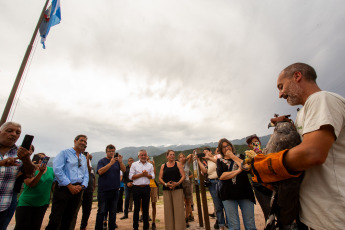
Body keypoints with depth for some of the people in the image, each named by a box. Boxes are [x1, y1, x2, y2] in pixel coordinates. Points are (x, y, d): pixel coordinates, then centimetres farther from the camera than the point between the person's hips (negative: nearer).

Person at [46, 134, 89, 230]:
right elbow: (57, 170, -12)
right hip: (63, 189, -5)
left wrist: (82, 186, -4)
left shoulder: (84, 158, 16)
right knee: (55, 219, -5)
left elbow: (86, 175, 15)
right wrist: (70, 186, -14)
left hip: (77, 190, 6)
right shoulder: (64, 153, -1)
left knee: (68, 219, 13)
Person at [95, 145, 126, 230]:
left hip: (115, 190, 4)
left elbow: (124, 170, -5)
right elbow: (100, 171, -18)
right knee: (101, 212, 2)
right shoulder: (102, 161, -2)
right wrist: (111, 163, -29)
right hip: (104, 190, -3)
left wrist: (120, 162, -24)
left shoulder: (117, 161, 6)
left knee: (113, 212, 13)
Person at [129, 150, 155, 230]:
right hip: (137, 188, -2)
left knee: (146, 207, 11)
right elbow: (131, 177, -5)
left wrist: (147, 175, -14)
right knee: (136, 208, 7)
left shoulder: (150, 165, 8)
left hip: (146, 188, 2)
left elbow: (153, 176, 4)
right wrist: (141, 174, -11)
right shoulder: (134, 164, 2)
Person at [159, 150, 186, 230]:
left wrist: (177, 183, -15)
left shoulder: (178, 164, 5)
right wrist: (165, 184, -12)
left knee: (178, 209, -2)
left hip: (177, 189, -1)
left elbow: (183, 176, 0)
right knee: (168, 209, 5)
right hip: (166, 190, 2)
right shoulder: (163, 166, 9)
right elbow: (160, 178, 6)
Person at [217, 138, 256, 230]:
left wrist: (233, 156, -4)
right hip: (228, 195, 0)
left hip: (245, 192, 1)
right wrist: (238, 171, -12)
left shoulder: (240, 156, 12)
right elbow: (221, 176, -7)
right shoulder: (220, 161, 9)